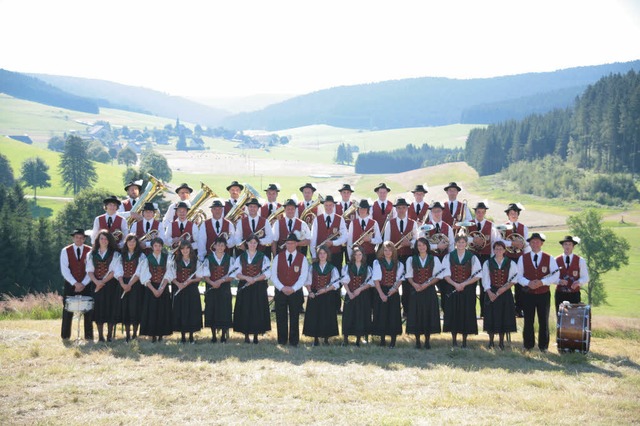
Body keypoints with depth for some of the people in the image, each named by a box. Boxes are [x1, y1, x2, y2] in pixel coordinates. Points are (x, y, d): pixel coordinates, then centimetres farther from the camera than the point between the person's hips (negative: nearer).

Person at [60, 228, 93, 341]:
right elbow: (65, 270, -6)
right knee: (68, 311, 1)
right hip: (70, 285, 0)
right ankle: (65, 335, 9)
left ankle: (89, 335, 6)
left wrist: (83, 284, -13)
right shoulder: (65, 251, 1)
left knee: (88, 311, 0)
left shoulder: (90, 251, 2)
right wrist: (75, 283, -16)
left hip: (86, 285, 0)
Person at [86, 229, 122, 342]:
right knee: (98, 309, 0)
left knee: (110, 309, -4)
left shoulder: (115, 254, 2)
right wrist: (96, 281, -14)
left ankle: (110, 335, 2)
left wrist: (103, 281, -14)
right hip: (97, 285, 2)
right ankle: (100, 336, 4)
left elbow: (115, 271, -6)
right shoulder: (92, 255, 10)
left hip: (111, 285, -2)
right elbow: (89, 270, 3)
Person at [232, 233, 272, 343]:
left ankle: (256, 335, 5)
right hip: (244, 288, 1)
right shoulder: (240, 257, 8)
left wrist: (255, 279, -16)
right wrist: (246, 278, -16)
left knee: (257, 311, -3)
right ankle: (246, 335, 7)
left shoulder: (263, 257, 5)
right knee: (245, 311, -1)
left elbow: (267, 273, -4)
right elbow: (237, 273, 2)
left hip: (259, 288, -1)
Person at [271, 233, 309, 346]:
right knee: (281, 318, 3)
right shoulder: (278, 257, 6)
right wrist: (282, 288, -13)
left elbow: (303, 277, -5)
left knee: (294, 319, 2)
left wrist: (293, 289, -16)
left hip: (296, 292, -1)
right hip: (280, 292, 1)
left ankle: (294, 341, 8)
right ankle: (281, 341, 10)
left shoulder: (302, 259, 2)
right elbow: (274, 275, 0)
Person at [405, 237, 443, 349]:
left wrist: (427, 284, -14)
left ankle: (427, 340, 8)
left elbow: (438, 276, 0)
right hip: (416, 290, 0)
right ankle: (417, 340, 6)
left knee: (429, 314, 0)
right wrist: (414, 284, -14)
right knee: (416, 314, -1)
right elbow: (409, 275, 6)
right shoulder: (411, 259, 7)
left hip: (429, 290, 0)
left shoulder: (434, 259, 4)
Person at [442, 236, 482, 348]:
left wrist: (463, 284, -14)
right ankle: (454, 340, 10)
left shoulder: (472, 257, 1)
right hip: (452, 288, 1)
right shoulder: (449, 257, 3)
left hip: (468, 290, -1)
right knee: (453, 314, 1)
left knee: (466, 313, 0)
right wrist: (455, 284, -16)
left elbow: (477, 276, -3)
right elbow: (446, 274, -1)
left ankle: (464, 341, 8)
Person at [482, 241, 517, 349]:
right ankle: (491, 341, 11)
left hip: (505, 293, 0)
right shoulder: (487, 263, 4)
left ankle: (501, 341, 14)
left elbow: (513, 279, -1)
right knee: (491, 317, 0)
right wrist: (489, 292, -15)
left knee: (504, 317, 2)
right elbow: (485, 280, -1)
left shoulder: (510, 264, 3)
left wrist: (504, 288, -15)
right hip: (491, 293, 0)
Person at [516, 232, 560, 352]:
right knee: (528, 321, 3)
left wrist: (542, 282, -18)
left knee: (544, 321, 5)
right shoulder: (523, 258, 4)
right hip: (528, 294, 0)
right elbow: (519, 276, 1)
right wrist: (528, 283, -18)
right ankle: (528, 346, 11)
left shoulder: (549, 259, 3)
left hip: (544, 294, 0)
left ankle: (543, 346, 13)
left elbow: (556, 275, -5)